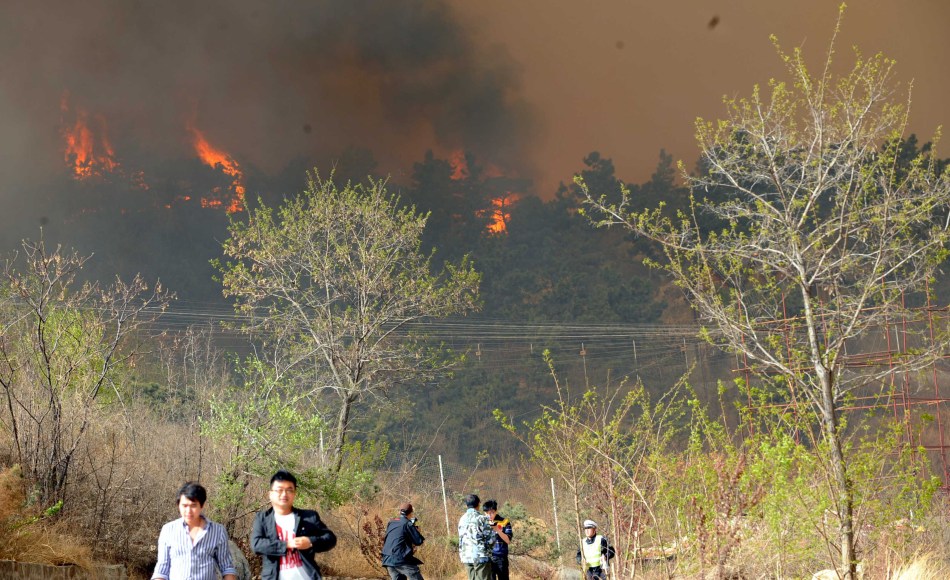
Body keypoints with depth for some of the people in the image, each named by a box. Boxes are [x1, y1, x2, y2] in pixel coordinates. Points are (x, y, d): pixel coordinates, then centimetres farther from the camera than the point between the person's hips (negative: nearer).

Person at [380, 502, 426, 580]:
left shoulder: (390, 524, 16)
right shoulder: (408, 524, -5)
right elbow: (418, 541, -6)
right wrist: (417, 531, 14)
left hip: (388, 560, 7)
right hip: (401, 559, -7)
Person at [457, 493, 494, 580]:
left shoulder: (462, 519, 10)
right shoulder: (482, 518, -9)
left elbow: (461, 539, 13)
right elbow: (490, 537, -9)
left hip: (466, 557, 6)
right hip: (481, 556, -6)